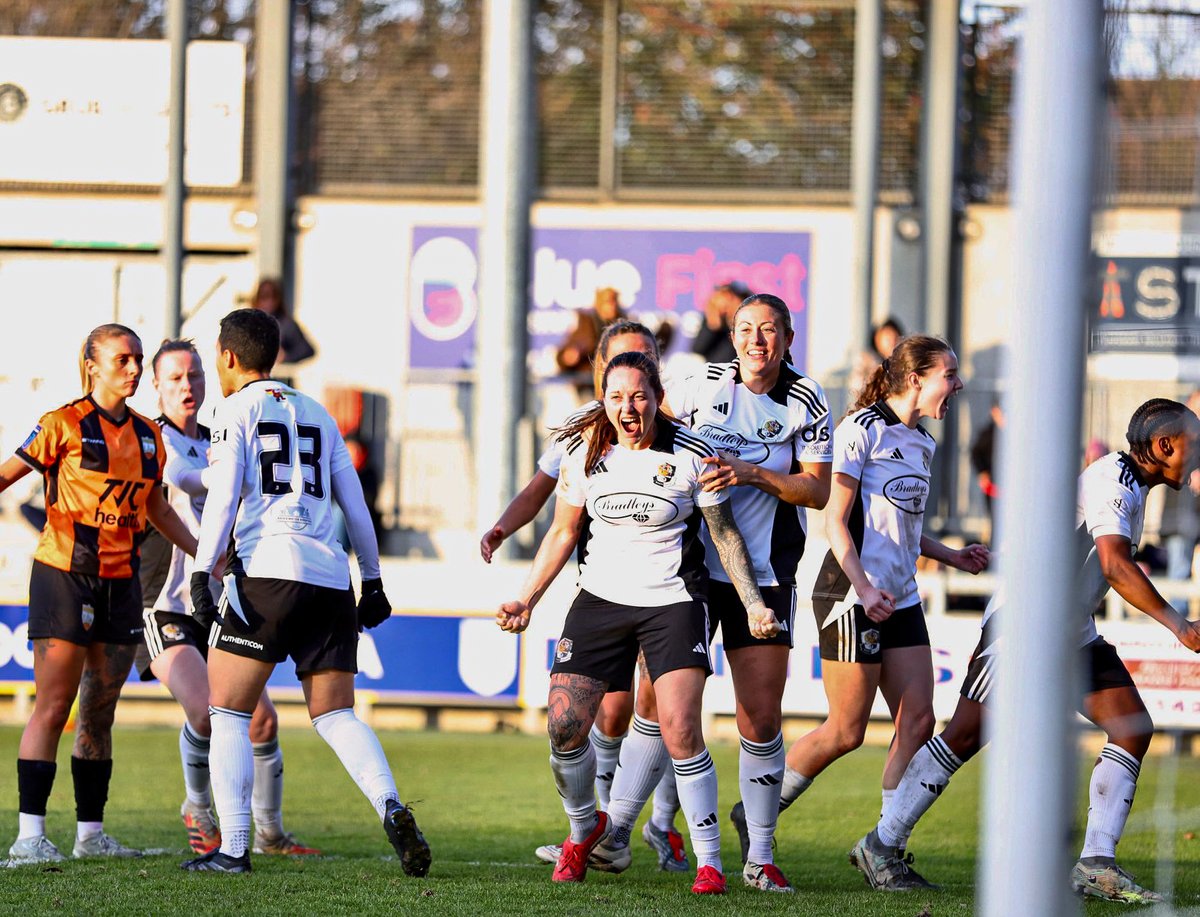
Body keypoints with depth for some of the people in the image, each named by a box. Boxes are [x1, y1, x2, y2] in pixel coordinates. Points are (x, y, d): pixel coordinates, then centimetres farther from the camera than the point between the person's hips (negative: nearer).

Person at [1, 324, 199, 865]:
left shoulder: (147, 436, 11)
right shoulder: (64, 426, -7)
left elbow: (155, 507, 24)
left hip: (120, 582, 6)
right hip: (64, 574, -6)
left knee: (99, 712, 10)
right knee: (54, 707, -11)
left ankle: (90, 832, 16)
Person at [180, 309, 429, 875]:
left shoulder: (236, 410, 5)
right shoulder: (318, 415, 22)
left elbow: (224, 496, -7)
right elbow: (355, 504, 22)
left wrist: (202, 573, -11)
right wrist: (373, 581, 27)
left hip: (268, 572, -5)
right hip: (330, 576, 5)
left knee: (228, 712, 2)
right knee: (335, 715, 8)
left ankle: (232, 848, -7)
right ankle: (390, 806, -17)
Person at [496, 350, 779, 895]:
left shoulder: (692, 455, -8)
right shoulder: (585, 453, 0)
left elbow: (724, 533, 2)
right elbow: (563, 532, 12)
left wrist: (753, 603, -5)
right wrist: (527, 599, 7)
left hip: (673, 601, -3)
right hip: (601, 599, 3)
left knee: (680, 729, -18)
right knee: (564, 726, -7)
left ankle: (708, 860, -6)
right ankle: (584, 829, 21)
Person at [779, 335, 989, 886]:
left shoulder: (921, 444, 15)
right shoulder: (862, 431, -10)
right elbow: (835, 520, -13)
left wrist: (950, 556, 14)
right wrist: (864, 587, -21)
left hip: (899, 597, 8)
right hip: (850, 592, -8)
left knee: (918, 721, -2)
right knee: (846, 731, -4)